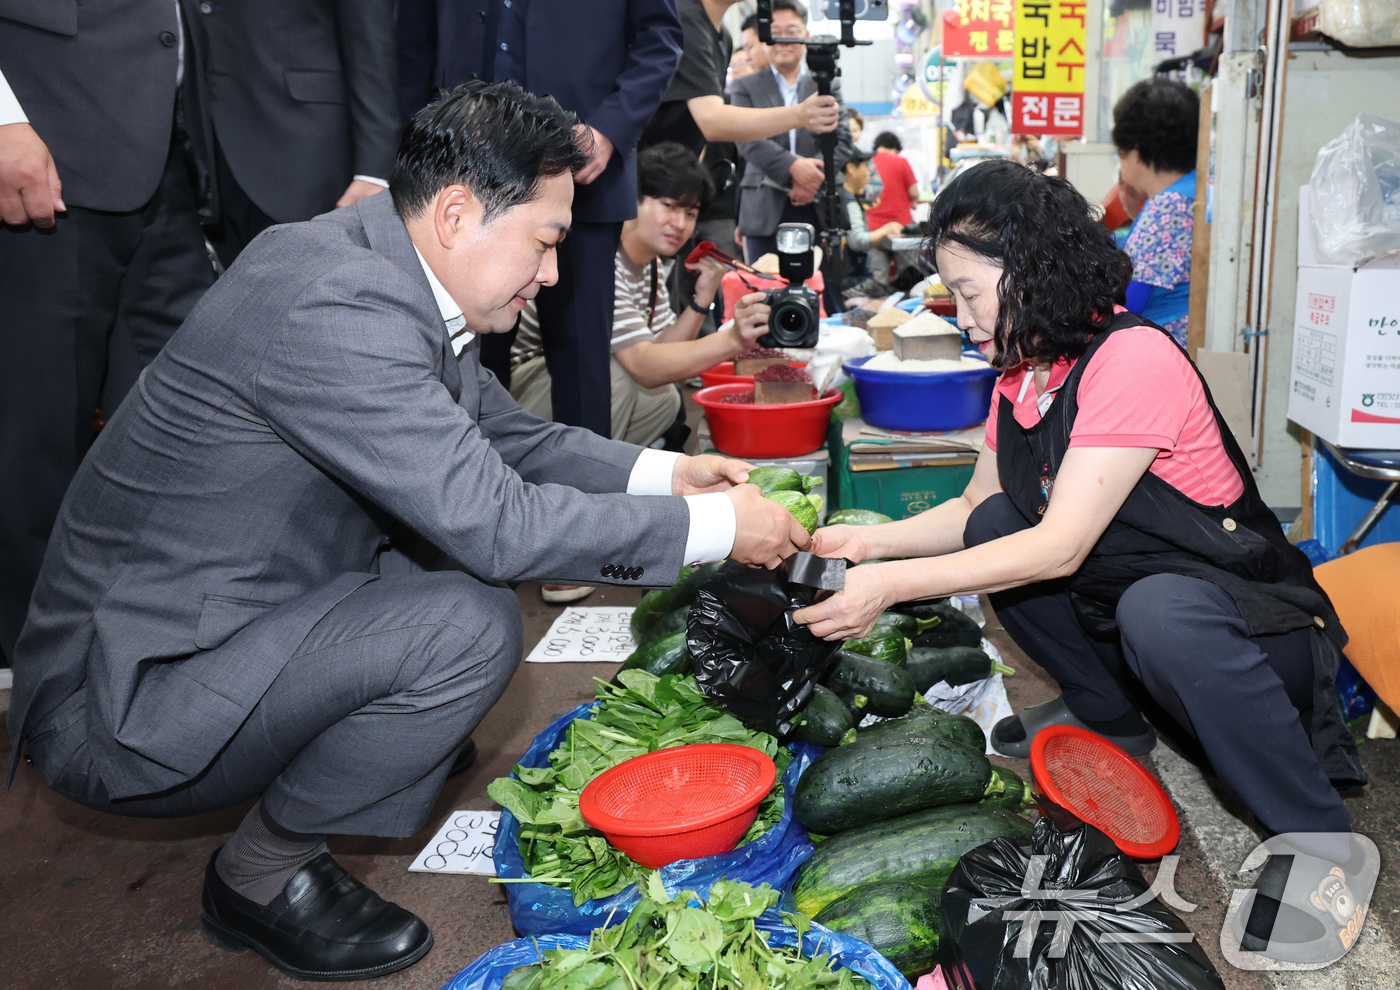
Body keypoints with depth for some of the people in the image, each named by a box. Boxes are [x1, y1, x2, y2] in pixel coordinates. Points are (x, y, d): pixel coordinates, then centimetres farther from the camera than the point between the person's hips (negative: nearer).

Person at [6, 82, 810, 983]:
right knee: (470, 626, -25)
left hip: (237, 612, 9)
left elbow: (502, 433, 12)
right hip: (122, 700, -9)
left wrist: (661, 472, 1)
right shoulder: (333, 305, -29)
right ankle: (262, 872, -3)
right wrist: (713, 527, -20)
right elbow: (497, 525, -29)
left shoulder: (386, 267, 1)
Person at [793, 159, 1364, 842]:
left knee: (1157, 610, -38)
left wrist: (892, 585, -26)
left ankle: (1321, 837, -20)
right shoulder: (1021, 379, 4)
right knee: (993, 527, -3)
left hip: (1254, 626, -8)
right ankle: (1106, 713, 12)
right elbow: (973, 508, 13)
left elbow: (1061, 547, -26)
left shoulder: (1133, 359, -23)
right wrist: (871, 542, -5)